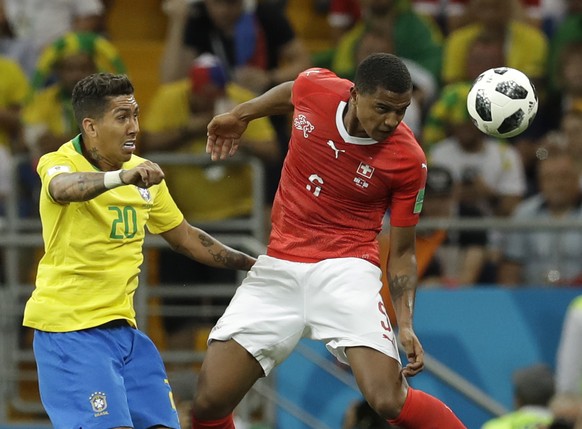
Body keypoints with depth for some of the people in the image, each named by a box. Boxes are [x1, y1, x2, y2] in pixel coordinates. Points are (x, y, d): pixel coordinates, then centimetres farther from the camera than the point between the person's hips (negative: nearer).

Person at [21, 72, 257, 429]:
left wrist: (251, 264, 15)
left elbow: (185, 237, 20)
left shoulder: (143, 174, 7)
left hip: (123, 327, 7)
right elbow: (62, 188, -39)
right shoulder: (59, 163, -13)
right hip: (70, 329, -7)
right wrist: (120, 177, -57)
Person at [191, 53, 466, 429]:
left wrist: (405, 323, -15)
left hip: (345, 270, -3)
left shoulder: (408, 161, -14)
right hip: (278, 267, 3)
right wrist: (240, 115, 31)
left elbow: (402, 251, -3)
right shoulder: (314, 88, -8)